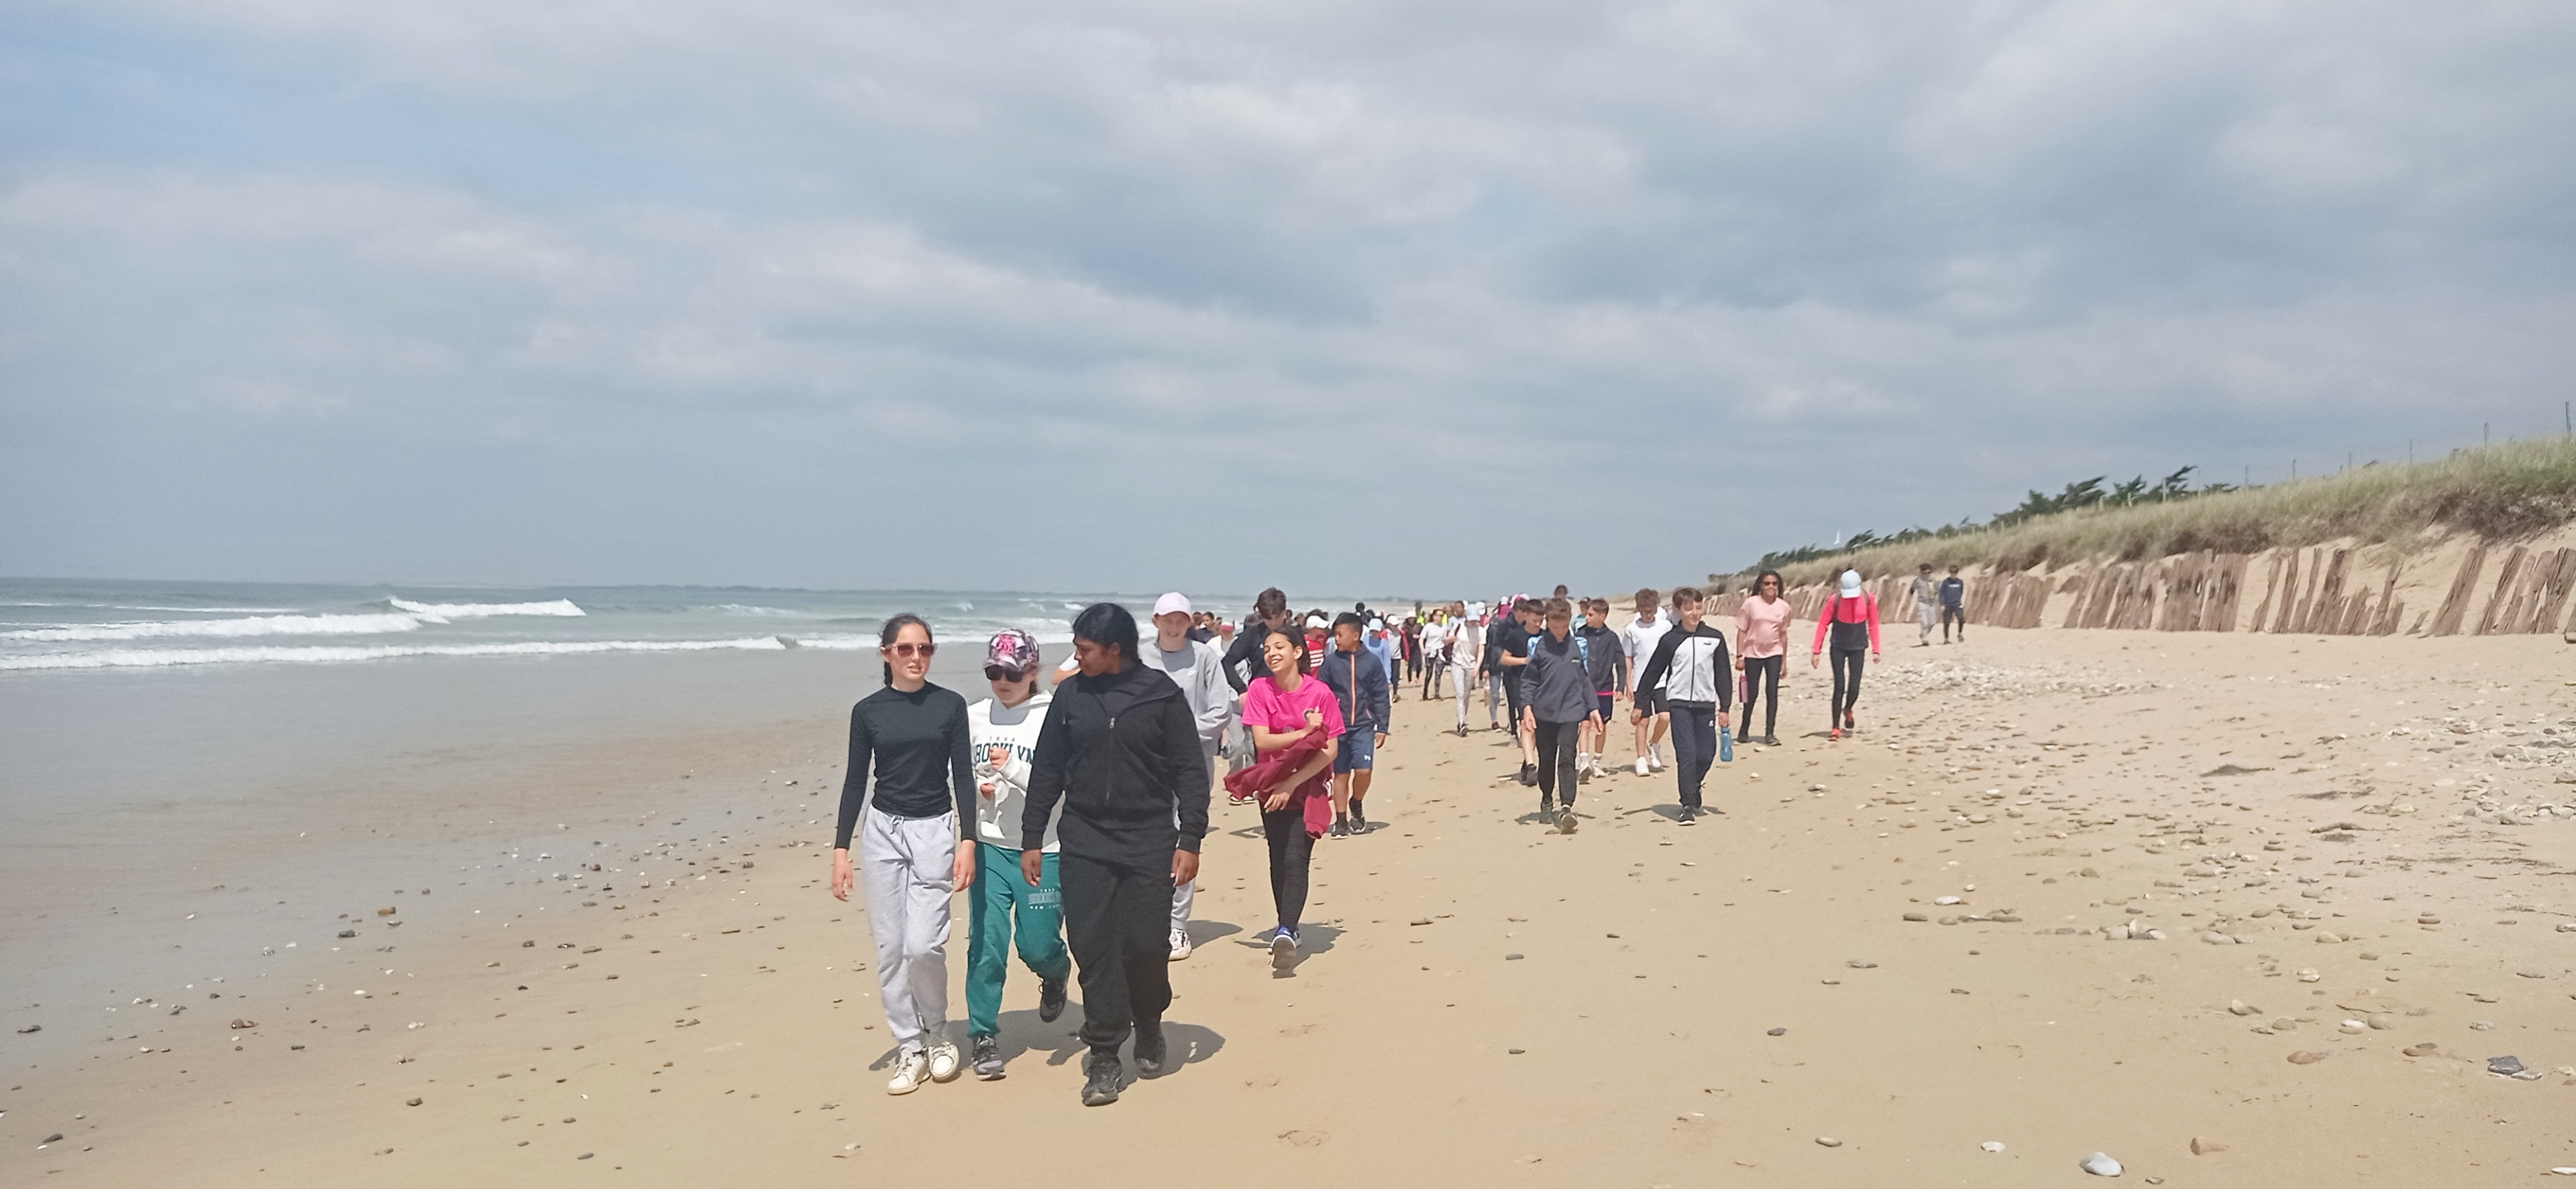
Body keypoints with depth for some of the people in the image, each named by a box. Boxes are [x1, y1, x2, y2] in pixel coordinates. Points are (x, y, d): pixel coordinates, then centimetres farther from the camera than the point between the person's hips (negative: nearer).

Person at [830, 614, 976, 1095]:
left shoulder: (950, 705, -1)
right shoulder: (867, 711, 2)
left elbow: (963, 776, -1)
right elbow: (855, 781, 6)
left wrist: (967, 841, -7)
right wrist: (841, 848, 2)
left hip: (934, 830, -2)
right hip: (882, 830, 2)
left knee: (924, 944, -11)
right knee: (890, 947, 2)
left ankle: (937, 1035, 14)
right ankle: (910, 1048, 15)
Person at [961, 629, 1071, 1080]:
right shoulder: (974, 717, 4)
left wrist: (1013, 769, -22)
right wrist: (978, 788, -4)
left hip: (1042, 850, -3)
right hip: (988, 845, 3)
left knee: (1037, 945, 3)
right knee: (986, 942, -3)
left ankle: (1056, 971, 39)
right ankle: (983, 1034, 11)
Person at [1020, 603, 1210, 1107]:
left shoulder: (1162, 695, -4)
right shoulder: (1070, 695, 4)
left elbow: (1191, 772, -2)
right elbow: (1047, 771, 9)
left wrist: (1189, 841, -6)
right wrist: (1031, 839, 7)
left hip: (1150, 844, -2)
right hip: (1085, 843, 2)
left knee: (1146, 946, 1)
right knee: (1092, 948, -1)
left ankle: (1148, 1028, 29)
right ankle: (1104, 1057, 10)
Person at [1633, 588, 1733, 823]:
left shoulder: (1715, 637, 4)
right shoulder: (1670, 640, -1)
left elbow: (1723, 674, 8)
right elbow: (1652, 673, 4)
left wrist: (1724, 707, 5)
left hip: (1706, 704, 2)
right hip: (1679, 704, -2)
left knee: (1706, 754, 6)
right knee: (1687, 755, -8)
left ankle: (1693, 792, 33)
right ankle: (1688, 806, -5)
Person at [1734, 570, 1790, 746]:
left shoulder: (1783, 606, 2)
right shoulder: (1751, 604, -7)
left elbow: (1783, 633, 10)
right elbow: (1742, 631, -4)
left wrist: (1784, 659, 9)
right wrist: (1739, 656, -7)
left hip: (1774, 654, 2)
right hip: (1753, 654, -2)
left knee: (1773, 693, -5)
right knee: (1752, 693, 4)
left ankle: (1770, 734, -2)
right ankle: (1744, 731, 22)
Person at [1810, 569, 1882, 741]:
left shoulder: (1868, 598, -6)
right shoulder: (1835, 600, -10)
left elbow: (1873, 625, 3)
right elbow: (1823, 625, -5)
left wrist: (1875, 650, 2)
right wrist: (1817, 651, -8)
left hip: (1857, 648, 1)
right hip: (1838, 648, -1)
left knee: (1854, 688, -1)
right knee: (1839, 687, -5)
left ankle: (1847, 710, 34)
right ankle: (1835, 727, 2)